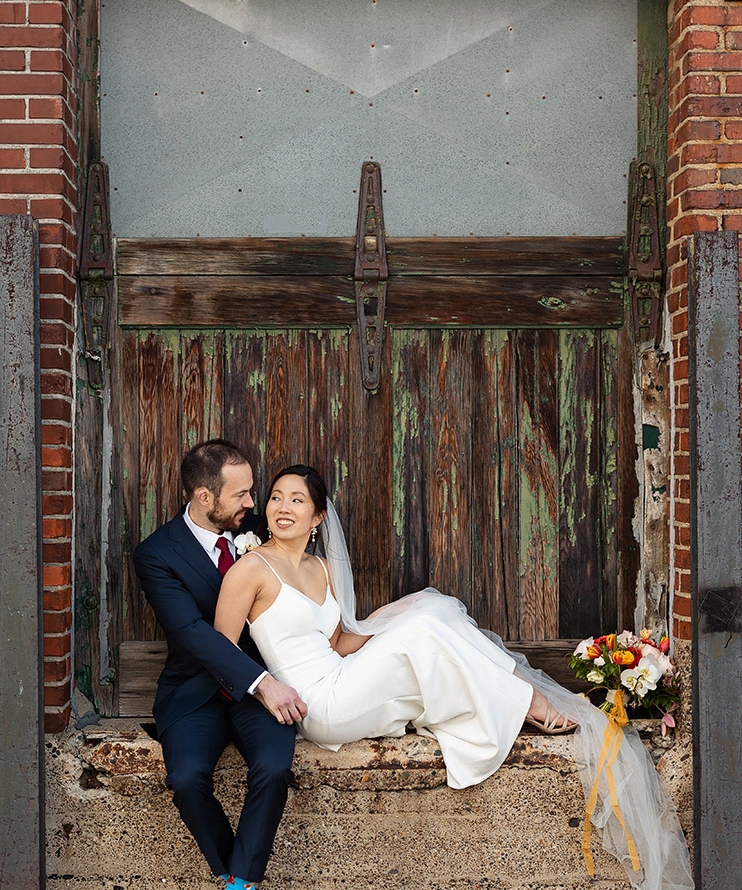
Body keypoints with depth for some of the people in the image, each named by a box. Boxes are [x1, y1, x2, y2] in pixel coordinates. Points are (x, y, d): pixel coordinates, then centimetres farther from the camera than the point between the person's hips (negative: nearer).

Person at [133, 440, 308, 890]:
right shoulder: (156, 554, -9)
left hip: (263, 681, 2)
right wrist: (261, 682, -32)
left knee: (273, 768, -26)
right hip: (196, 691, -2)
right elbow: (194, 632, -21)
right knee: (187, 778, -27)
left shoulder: (255, 528, 4)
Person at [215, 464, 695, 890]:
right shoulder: (252, 568, -7)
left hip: (343, 689, 7)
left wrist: (383, 637, 2)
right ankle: (526, 701, -6)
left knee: (432, 610, -5)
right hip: (322, 707, -7)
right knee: (422, 629, -18)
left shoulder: (321, 569, 15)